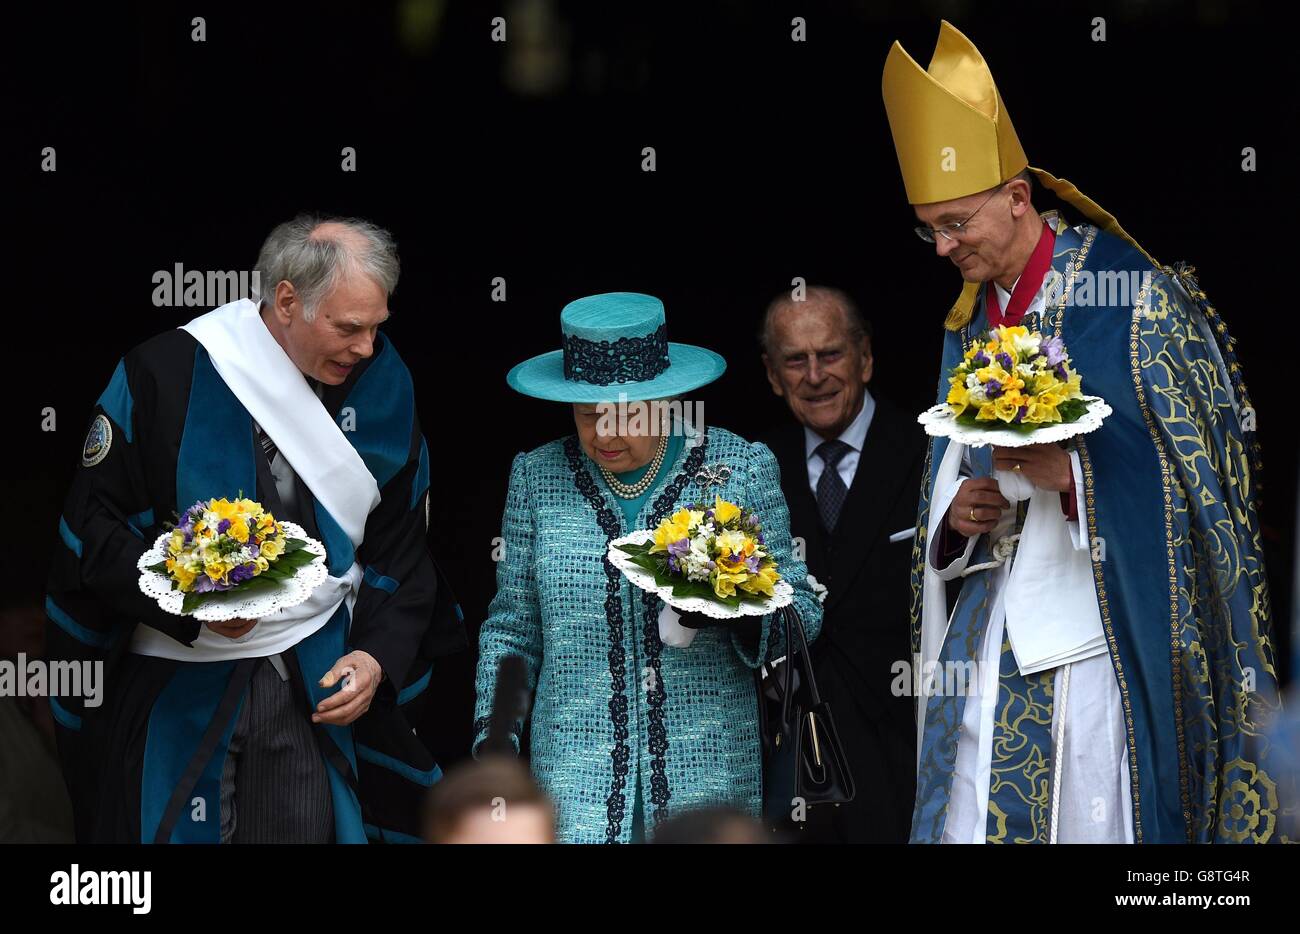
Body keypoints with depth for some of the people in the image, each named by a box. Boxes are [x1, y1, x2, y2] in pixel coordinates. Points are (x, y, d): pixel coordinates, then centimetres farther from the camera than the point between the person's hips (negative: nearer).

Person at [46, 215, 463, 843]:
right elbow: (95, 530, -5)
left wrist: (378, 656, -5)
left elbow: (401, 555, 10)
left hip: (318, 682, 3)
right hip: (180, 687, -2)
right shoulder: (168, 373, -9)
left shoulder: (380, 384, 3)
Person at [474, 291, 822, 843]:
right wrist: (492, 739, 4)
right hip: (574, 775, 1)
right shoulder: (537, 477, 7)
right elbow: (513, 627, 14)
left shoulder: (743, 470, 3)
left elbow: (802, 613, 4)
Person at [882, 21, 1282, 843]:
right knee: (970, 823, -1)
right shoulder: (970, 321, 14)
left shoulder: (1131, 297, -8)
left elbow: (1192, 467, -8)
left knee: (1094, 821, -7)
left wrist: (1071, 477, -21)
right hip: (993, 627, 6)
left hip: (1103, 628, -6)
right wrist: (955, 511, -1)